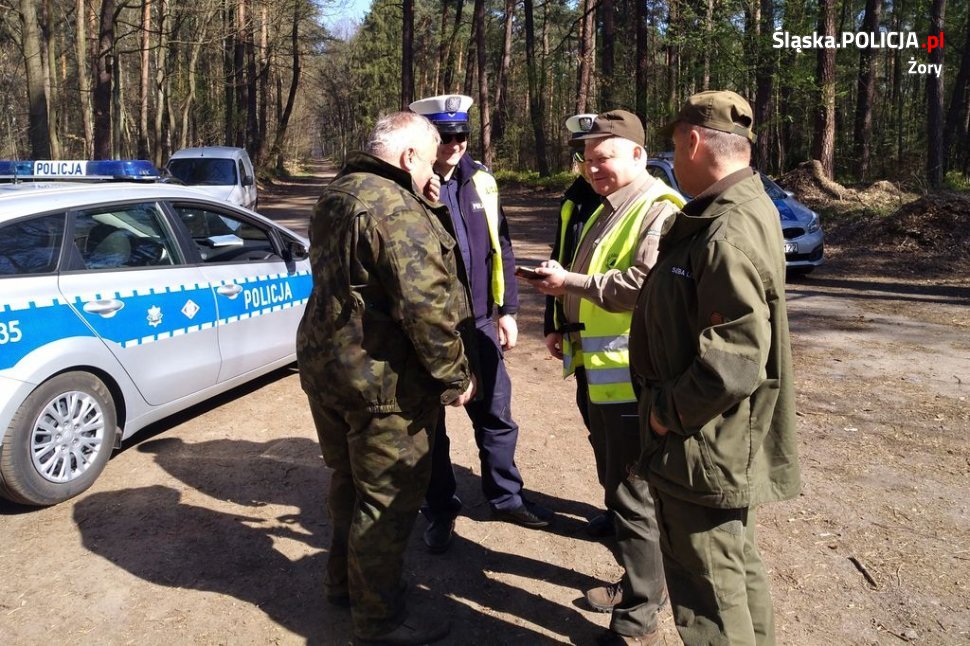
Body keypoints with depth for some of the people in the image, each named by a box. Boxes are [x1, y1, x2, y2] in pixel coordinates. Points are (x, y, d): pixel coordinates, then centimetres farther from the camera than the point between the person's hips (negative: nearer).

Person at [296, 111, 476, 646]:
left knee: (348, 480, 24)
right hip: (382, 380, -9)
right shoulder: (397, 209, -20)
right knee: (388, 498, 5)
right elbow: (426, 305, -27)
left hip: (323, 364, 9)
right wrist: (454, 376, -16)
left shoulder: (335, 197, 11)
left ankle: (343, 581, 43)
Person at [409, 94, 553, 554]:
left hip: (478, 321, 5)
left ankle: (506, 496, 34)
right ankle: (440, 510, 28)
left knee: (496, 415, 15)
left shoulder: (480, 180, 5)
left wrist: (507, 309, 8)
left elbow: (500, 247, 9)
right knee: (429, 422, 11)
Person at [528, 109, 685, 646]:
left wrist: (569, 283, -22)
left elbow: (645, 284, -28)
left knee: (634, 496, 0)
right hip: (601, 375, 10)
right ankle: (636, 583, 37)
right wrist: (571, 332, 15)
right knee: (615, 486, 20)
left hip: (633, 379, -10)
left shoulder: (659, 210, -14)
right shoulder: (605, 210, 17)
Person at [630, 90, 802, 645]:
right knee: (738, 565, 25)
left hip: (705, 450, -10)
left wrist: (670, 410, -16)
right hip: (724, 444, 10)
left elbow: (736, 359, -29)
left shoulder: (731, 233, -24)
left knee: (709, 585, 5)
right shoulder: (741, 210, 9)